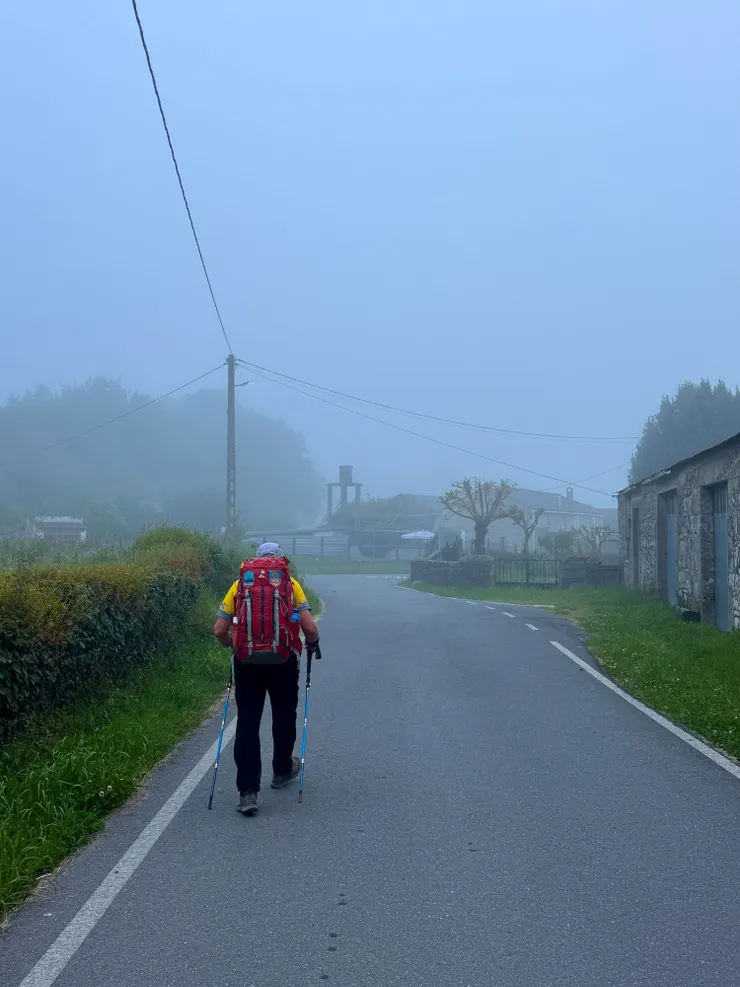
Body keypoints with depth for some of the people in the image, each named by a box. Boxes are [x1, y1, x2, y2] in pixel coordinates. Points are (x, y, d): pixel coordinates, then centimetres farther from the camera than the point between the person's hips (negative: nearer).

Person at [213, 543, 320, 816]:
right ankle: (282, 771, 39)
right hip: (283, 662, 0)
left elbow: (219, 631, 2)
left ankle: (248, 792, 0)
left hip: (247, 662, 1)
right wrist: (313, 644, 16)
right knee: (284, 717, 21)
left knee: (247, 724, 5)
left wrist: (232, 644, 23)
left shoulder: (239, 585, 6)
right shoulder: (291, 585, 3)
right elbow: (310, 628, -6)